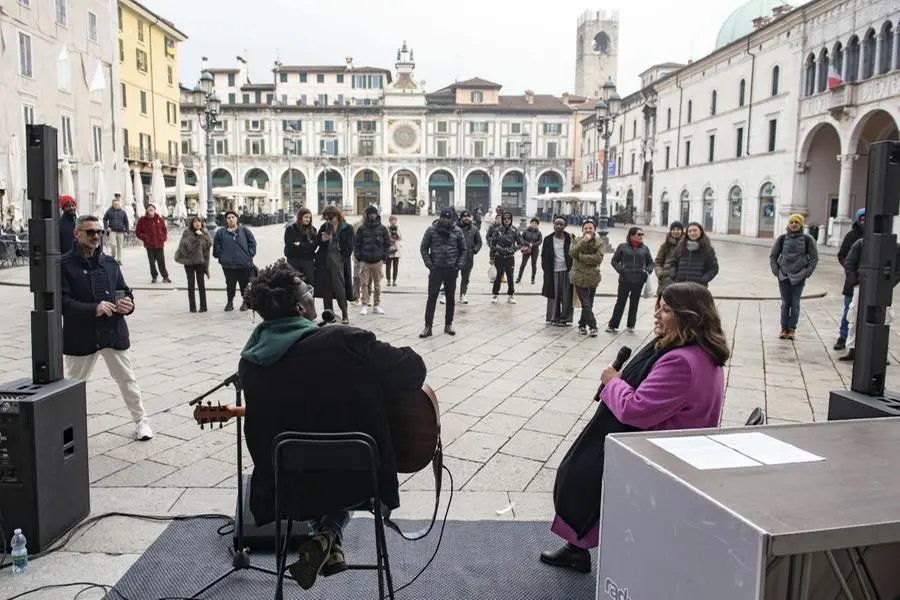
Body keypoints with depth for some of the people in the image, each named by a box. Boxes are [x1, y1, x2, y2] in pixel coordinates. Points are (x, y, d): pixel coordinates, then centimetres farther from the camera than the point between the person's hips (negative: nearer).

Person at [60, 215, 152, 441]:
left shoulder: (109, 263, 9)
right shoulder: (65, 265, -8)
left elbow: (125, 291, 16)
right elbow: (62, 302, -15)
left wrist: (128, 304, -7)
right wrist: (93, 309, -25)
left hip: (114, 332, 4)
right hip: (81, 335, -3)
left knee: (127, 378, 10)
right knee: (73, 383, 13)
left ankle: (141, 420, 21)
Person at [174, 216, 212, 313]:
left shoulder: (204, 233, 3)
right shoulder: (187, 233, -2)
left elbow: (209, 244, -7)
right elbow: (183, 245, -2)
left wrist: (201, 235, -15)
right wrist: (180, 256, -9)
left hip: (200, 261, 0)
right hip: (188, 261, 0)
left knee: (201, 283, 4)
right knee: (191, 284, 4)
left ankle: (203, 306, 9)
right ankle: (192, 306, 9)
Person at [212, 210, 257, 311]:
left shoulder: (244, 230, 4)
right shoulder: (221, 232, 6)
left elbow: (252, 242, 5)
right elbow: (216, 245, 10)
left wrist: (250, 254, -2)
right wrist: (220, 255, 0)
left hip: (244, 264, 0)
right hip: (228, 264, 0)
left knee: (244, 284, 7)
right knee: (230, 284, 6)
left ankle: (245, 301, 21)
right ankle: (230, 302, 17)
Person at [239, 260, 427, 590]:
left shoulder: (249, 362, -9)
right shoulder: (346, 341, -24)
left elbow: (263, 428, 6)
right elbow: (414, 369, -13)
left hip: (288, 486, 3)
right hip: (358, 479, -2)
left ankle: (324, 539, 18)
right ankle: (329, 532, 15)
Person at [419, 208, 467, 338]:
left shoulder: (457, 231, 2)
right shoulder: (431, 230, -2)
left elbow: (463, 250, 9)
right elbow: (423, 248, 2)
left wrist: (460, 264, -2)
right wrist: (429, 264, -7)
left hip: (451, 270, 2)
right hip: (436, 269, -2)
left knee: (451, 298, 9)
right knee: (432, 297, -3)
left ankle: (448, 324, 21)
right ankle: (428, 326, 0)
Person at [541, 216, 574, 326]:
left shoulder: (569, 239, 3)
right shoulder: (548, 240, 5)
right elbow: (544, 256, 9)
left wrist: (572, 269, -5)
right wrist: (546, 271, 1)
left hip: (566, 271, 0)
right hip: (553, 272, 1)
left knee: (567, 297, 0)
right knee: (553, 296, 2)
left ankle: (565, 318, 10)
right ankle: (554, 318, 13)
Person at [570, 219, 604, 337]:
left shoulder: (599, 242, 0)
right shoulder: (578, 241, 2)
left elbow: (598, 258, -14)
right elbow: (572, 252, -17)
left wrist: (582, 257, -17)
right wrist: (584, 241, -24)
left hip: (593, 277, 2)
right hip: (580, 277, -1)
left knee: (588, 304, 11)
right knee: (586, 304, -9)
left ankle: (582, 325, 27)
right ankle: (593, 326, -3)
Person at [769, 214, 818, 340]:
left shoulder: (807, 239, 1)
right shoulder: (782, 238, 5)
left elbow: (814, 258, 6)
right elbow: (773, 256, 11)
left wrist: (807, 272, -2)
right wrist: (776, 270, 2)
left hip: (799, 276, -1)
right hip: (784, 275, 1)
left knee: (795, 303, -1)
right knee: (785, 303, 4)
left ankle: (792, 329, 7)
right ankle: (784, 329, 10)